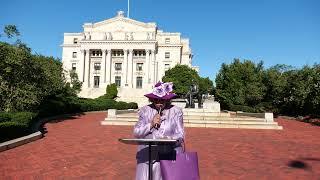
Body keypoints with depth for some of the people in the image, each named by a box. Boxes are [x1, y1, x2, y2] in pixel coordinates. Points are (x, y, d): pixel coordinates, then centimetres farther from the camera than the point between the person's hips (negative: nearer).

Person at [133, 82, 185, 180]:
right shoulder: (145, 111, 5)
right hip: (147, 155, 1)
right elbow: (136, 133, 2)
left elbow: (180, 135, -1)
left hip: (170, 154, -1)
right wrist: (151, 124, -12)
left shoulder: (176, 111, 2)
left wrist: (169, 139, -21)